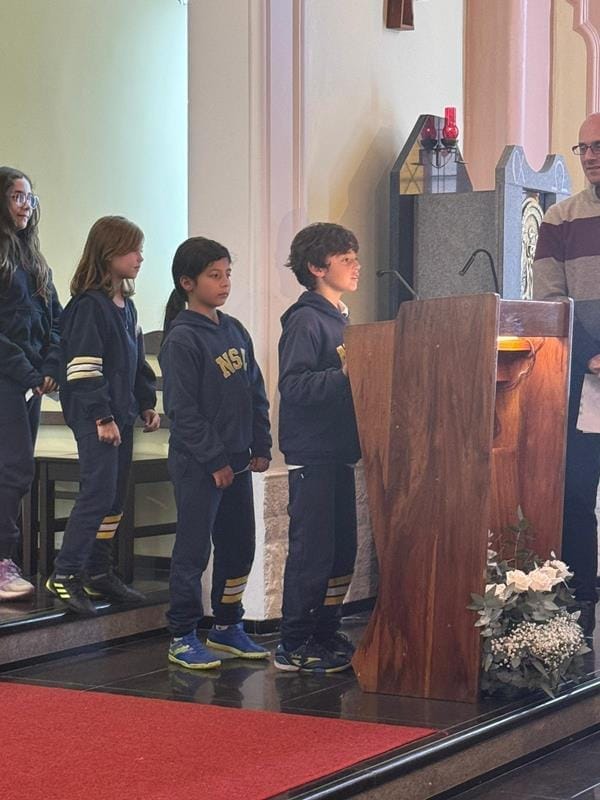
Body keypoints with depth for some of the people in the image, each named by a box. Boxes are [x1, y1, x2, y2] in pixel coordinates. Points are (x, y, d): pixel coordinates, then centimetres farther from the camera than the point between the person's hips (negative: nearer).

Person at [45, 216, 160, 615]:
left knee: (115, 496, 11)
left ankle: (98, 573, 19)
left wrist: (147, 404, 19)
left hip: (121, 414, 9)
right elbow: (82, 368, -19)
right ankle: (65, 574, -8)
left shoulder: (126, 306, 15)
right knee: (98, 492, -12)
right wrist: (101, 416, -20)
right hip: (95, 417, -9)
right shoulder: (89, 306, -14)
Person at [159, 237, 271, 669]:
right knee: (193, 549, -2)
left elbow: (256, 392, 15)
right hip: (198, 465, -8)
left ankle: (228, 626, 27)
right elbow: (184, 410, -15)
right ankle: (183, 637, 7)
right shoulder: (181, 338, -12)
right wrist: (214, 460, -16)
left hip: (237, 461, 8)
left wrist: (261, 447, 7)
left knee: (239, 546, 13)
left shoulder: (235, 330, 11)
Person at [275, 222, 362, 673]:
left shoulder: (340, 319, 17)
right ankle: (295, 647, 2)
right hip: (312, 454, -9)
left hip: (339, 451, 9)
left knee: (342, 547, 13)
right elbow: (294, 385, -22)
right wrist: (342, 374, -29)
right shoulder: (305, 320, -12)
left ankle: (326, 634, 23)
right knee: (312, 550, -5)